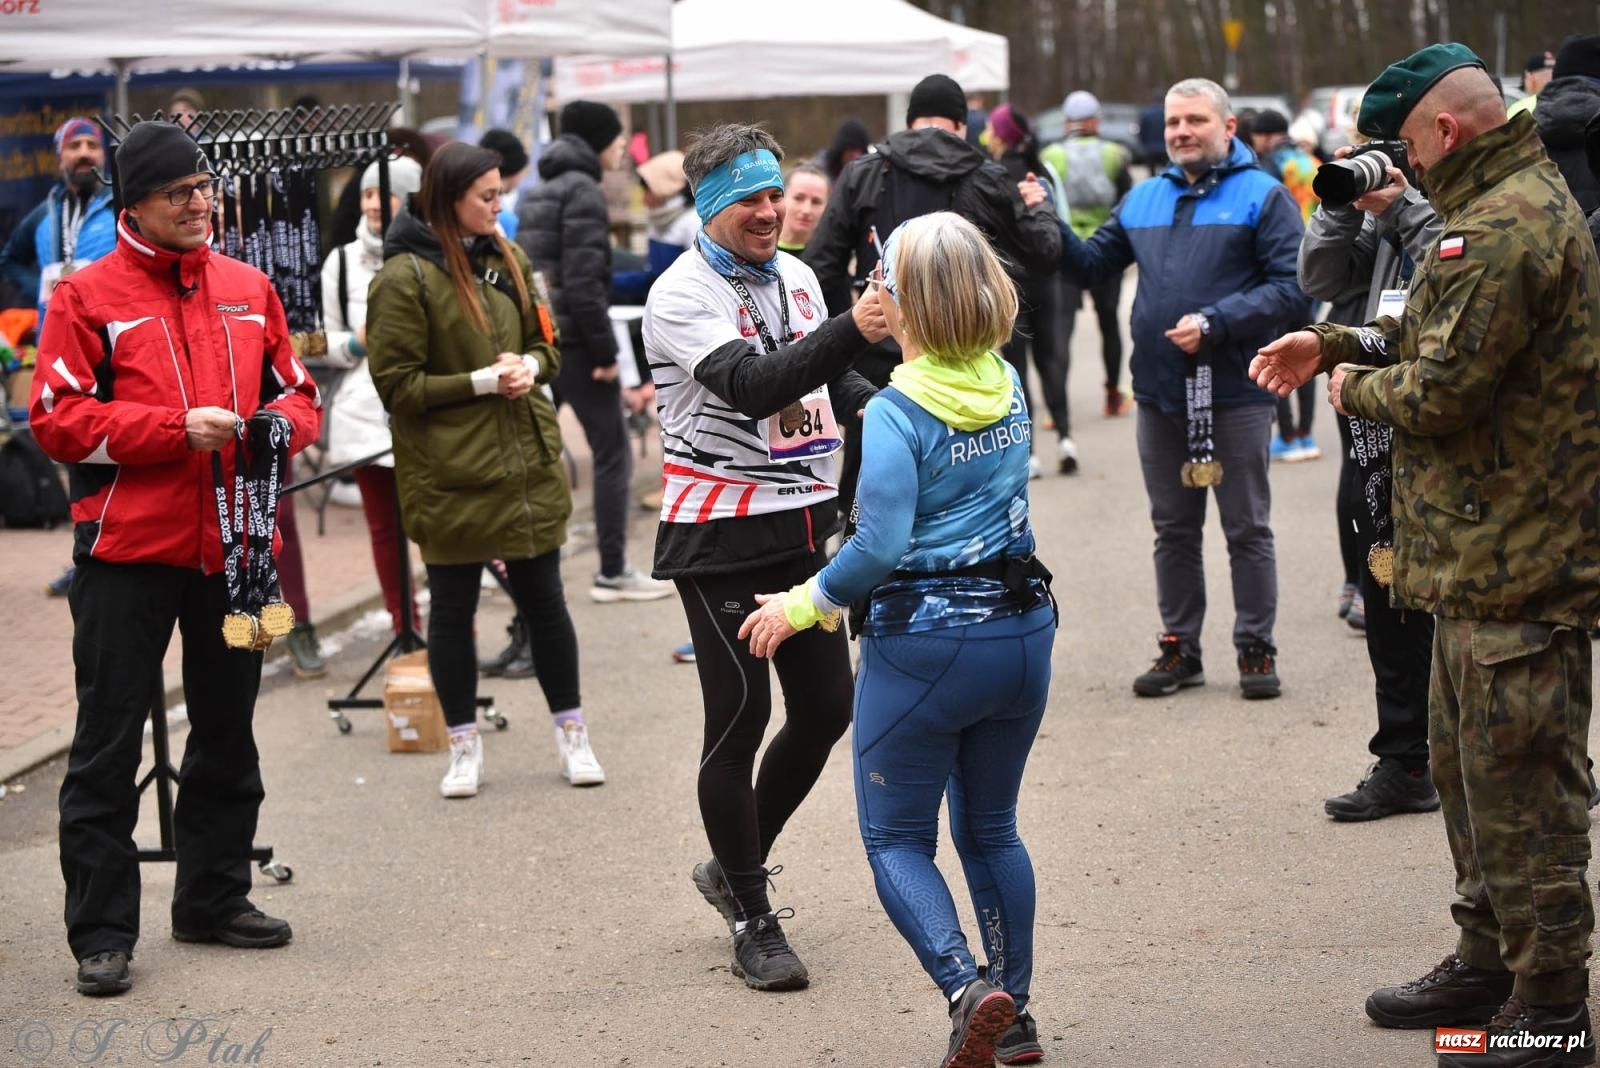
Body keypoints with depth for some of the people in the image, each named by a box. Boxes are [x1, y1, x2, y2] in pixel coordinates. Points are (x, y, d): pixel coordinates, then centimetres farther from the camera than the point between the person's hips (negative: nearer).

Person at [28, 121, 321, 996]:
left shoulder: (249, 290, 11)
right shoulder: (88, 296, -3)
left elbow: (296, 392, 17)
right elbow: (57, 419, -9)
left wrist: (282, 424, -8)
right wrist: (178, 428, -18)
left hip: (233, 546, 5)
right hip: (127, 549, -5)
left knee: (226, 731, 15)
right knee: (109, 744, -2)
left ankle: (213, 897, 29)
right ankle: (102, 931, 3)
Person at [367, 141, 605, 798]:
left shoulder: (505, 260, 7)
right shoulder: (404, 278, -12)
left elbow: (545, 343, 17)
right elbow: (396, 384, -13)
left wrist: (529, 366, -6)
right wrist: (483, 381, -17)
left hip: (527, 464, 5)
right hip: (450, 474, -5)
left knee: (543, 600, 11)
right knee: (453, 609, 8)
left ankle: (571, 734, 23)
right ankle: (464, 748, 20)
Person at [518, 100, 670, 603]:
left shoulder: (539, 193, 17)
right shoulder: (583, 191, -11)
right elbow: (583, 280, -18)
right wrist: (605, 349, -16)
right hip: (574, 341, -8)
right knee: (613, 453, 0)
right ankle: (612, 572, 2)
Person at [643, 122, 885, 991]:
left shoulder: (795, 277, 10)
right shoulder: (682, 295, -14)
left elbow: (830, 382, 24)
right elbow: (752, 386, -30)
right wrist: (852, 330, -42)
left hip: (803, 528, 8)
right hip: (720, 541, -8)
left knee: (826, 709, 10)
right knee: (740, 720, -3)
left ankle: (732, 866, 31)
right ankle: (752, 921, 11)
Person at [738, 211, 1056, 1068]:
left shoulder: (897, 412, -17)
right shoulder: (1008, 386, 3)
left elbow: (880, 546, -22)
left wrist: (805, 604, -7)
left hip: (925, 643, -6)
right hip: (1021, 629, 6)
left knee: (895, 837, 8)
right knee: (990, 829, 21)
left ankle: (966, 989, -14)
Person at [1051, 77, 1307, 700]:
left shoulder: (1262, 196, -4)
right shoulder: (1143, 200, 13)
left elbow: (1292, 288, -12)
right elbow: (1091, 265, 14)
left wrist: (1215, 323, -20)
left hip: (1235, 392, -5)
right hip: (1159, 392, 5)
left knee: (1247, 530, 4)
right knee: (1173, 530, 13)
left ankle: (1256, 648, 13)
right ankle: (1180, 648, 22)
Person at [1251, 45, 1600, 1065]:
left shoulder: (1502, 230, -21)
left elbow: (1442, 389, -22)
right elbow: (1443, 332, 24)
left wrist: (1357, 388, -3)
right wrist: (1338, 342, 14)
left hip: (1514, 559, -11)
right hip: (1488, 552, 11)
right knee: (1465, 762, 21)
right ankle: (1489, 961, 34)